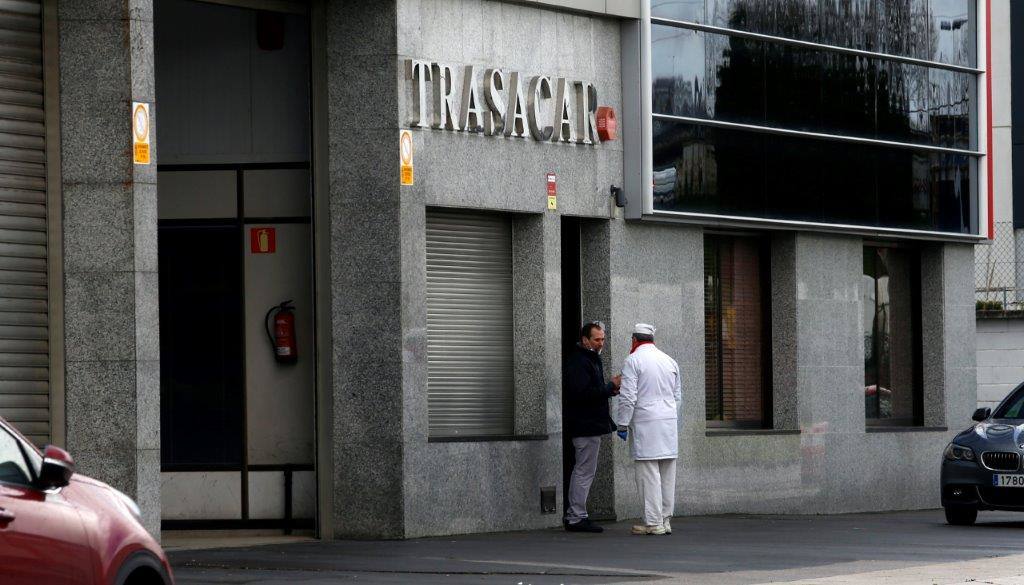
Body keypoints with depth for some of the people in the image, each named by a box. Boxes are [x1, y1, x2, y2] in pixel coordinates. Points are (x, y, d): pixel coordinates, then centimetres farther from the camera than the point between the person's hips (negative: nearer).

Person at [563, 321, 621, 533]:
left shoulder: (590, 360, 18)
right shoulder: (579, 362, -16)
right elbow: (582, 394, -26)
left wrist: (610, 389, 10)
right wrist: (610, 387, -21)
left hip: (589, 425, 11)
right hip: (586, 425, -11)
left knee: (582, 470, 14)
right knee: (585, 470, -9)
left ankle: (573, 516, 19)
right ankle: (577, 518, -6)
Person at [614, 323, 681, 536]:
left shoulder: (633, 361, -5)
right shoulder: (669, 361, 14)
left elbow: (628, 397, -11)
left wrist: (622, 424, -4)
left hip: (646, 424, -6)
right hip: (669, 422, 6)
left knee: (649, 473, -6)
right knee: (667, 473, 9)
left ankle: (654, 522, -8)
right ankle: (666, 519, 12)